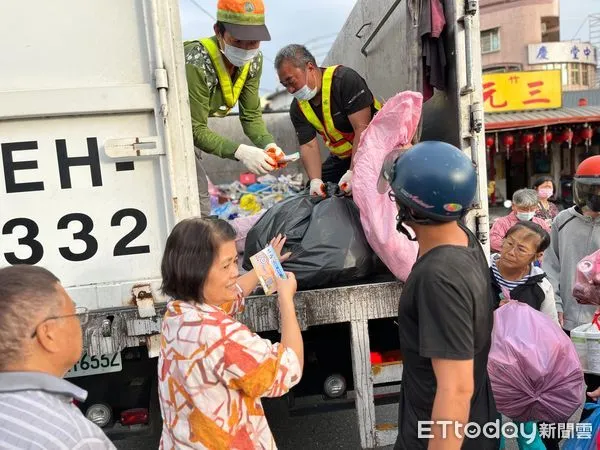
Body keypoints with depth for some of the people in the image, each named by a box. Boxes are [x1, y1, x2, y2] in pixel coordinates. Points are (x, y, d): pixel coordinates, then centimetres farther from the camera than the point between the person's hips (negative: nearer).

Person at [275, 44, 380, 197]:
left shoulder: (345, 79, -23)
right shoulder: (297, 108, -3)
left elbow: (362, 128, -28)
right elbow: (309, 146, -8)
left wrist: (353, 172, -35)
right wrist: (316, 181, -26)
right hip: (342, 156, 7)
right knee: (314, 193, 6)